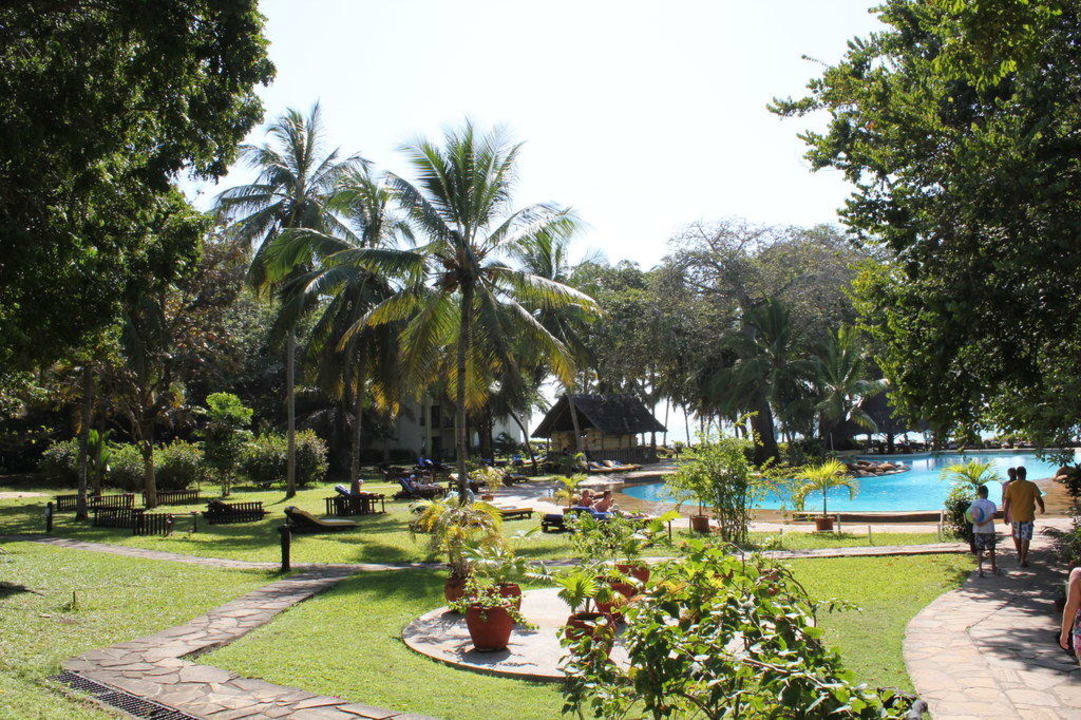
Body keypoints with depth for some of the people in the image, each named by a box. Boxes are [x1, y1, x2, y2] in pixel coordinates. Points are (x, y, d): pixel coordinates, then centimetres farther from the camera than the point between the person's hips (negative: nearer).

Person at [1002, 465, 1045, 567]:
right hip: (1028, 516, -2)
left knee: (1016, 536, 22)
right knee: (1025, 539, 3)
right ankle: (1023, 560, 2)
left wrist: (1005, 515, 6)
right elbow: (1039, 499, -5)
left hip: (1015, 516, 2)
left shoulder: (1011, 486, -2)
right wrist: (1042, 508, 15)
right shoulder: (1031, 485, -7)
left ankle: (1019, 555, 30)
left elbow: (1006, 502, -2)